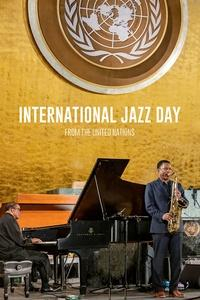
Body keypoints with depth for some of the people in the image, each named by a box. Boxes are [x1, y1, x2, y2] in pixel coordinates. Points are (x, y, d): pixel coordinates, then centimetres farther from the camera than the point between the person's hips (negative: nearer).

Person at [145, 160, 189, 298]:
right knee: (159, 259, -2)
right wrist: (162, 215, -19)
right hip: (160, 227, -4)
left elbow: (186, 204, 13)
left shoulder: (178, 186, 17)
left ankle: (174, 288, 11)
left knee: (176, 259, 3)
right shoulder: (151, 186, 4)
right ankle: (158, 289, 4)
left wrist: (181, 199, -9)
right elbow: (149, 207, -4)